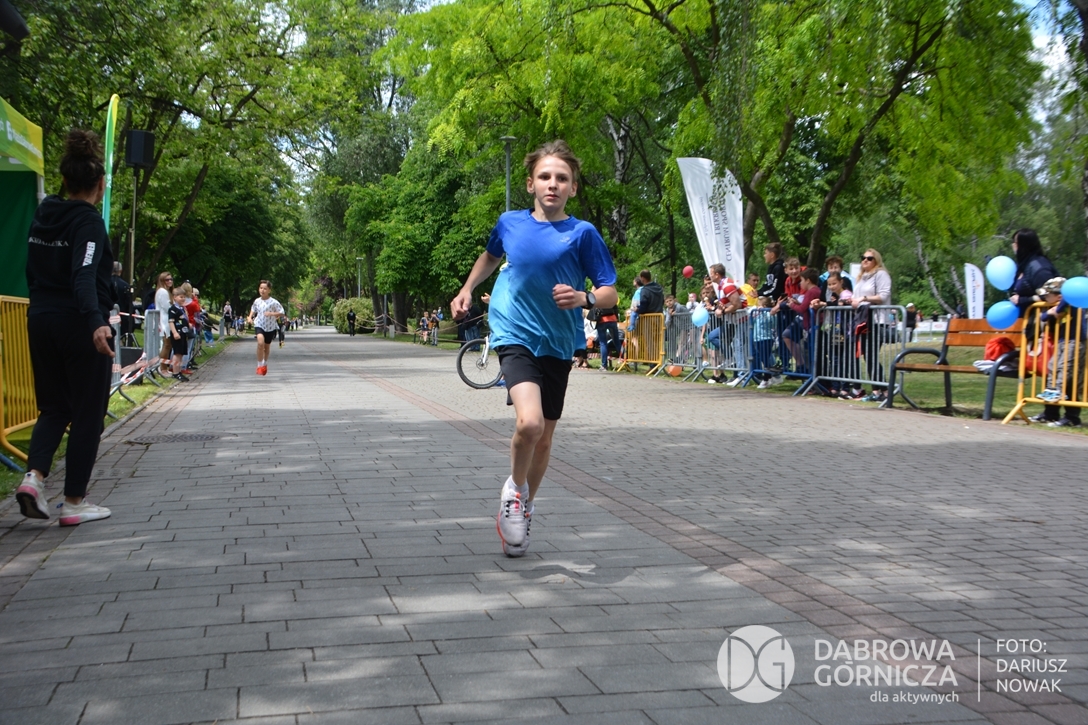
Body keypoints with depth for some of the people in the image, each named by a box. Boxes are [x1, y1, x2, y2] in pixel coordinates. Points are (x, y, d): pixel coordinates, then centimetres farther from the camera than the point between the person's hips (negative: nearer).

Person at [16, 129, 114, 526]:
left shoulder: (42, 218, 9)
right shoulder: (89, 222, -13)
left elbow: (33, 273, 16)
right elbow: (84, 275, -27)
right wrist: (96, 322, -38)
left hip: (41, 321, 7)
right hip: (80, 325, -7)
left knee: (54, 407, 18)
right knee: (87, 414, 4)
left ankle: (34, 475, -3)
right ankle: (74, 502, 8)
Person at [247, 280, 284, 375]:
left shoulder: (273, 302, -13)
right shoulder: (257, 301, -1)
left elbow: (281, 313, -13)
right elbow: (253, 310, 19)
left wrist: (272, 314, -27)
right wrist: (250, 317, 2)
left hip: (270, 327, 0)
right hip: (259, 325, 0)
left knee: (267, 346, 15)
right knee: (260, 342, -25)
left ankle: (265, 364, 42)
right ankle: (260, 365, -15)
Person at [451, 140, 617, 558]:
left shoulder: (582, 233, -6)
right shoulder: (510, 223, 2)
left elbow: (610, 294, -6)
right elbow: (491, 256, 25)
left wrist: (584, 297, -26)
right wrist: (466, 290, 18)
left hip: (557, 346, 1)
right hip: (516, 336, -1)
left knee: (544, 438, 11)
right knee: (529, 421, -25)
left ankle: (522, 508, 35)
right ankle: (515, 488, 4)